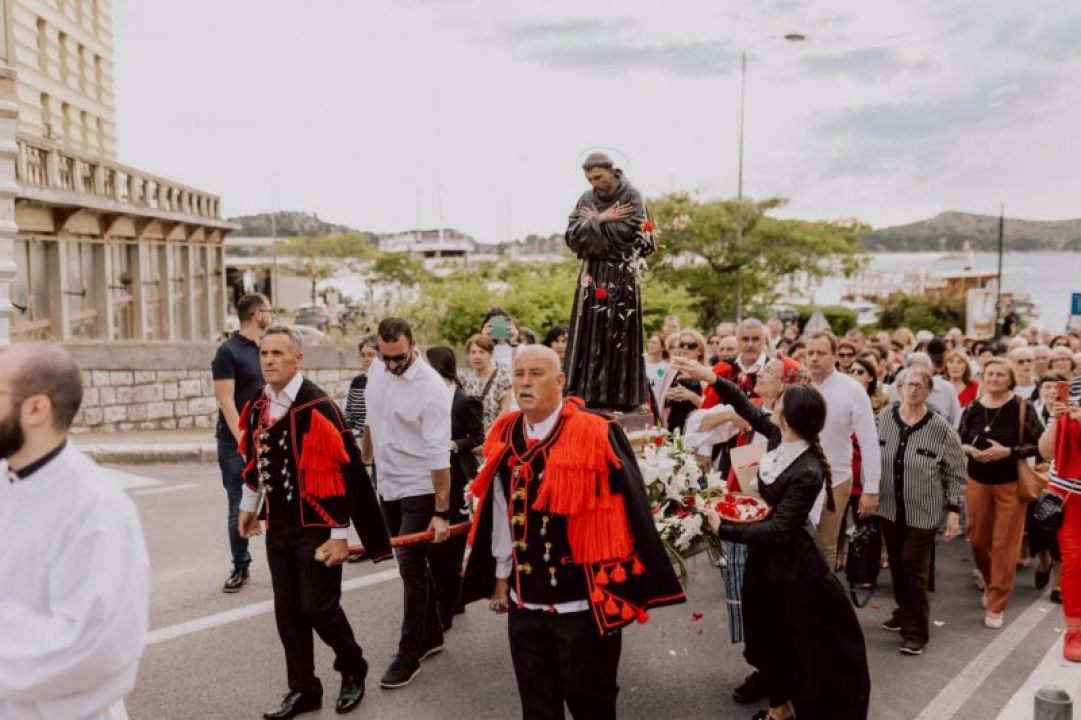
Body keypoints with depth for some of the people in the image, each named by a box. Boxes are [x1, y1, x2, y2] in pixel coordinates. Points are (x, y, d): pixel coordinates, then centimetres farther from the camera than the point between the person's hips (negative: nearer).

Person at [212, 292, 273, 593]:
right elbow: (226, 402, -13)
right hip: (237, 444, -5)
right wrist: (244, 442, -19)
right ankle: (240, 568, 15)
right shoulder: (228, 351, -8)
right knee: (239, 509, 3)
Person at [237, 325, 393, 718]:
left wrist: (339, 534, -18)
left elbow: (341, 473, -18)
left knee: (319, 607, 0)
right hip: (278, 527, 6)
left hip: (315, 529, -6)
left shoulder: (317, 407, -18)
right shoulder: (257, 406, 4)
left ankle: (353, 669, 26)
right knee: (287, 610, 10)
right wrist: (248, 506, 22)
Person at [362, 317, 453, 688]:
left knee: (411, 569, -4)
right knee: (414, 565, 16)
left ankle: (409, 654, 9)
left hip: (419, 490, -7)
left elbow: (439, 456, -21)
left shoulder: (431, 387, -21)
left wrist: (442, 512, -21)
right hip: (388, 485, 7)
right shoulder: (377, 370, 0)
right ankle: (431, 635, 31)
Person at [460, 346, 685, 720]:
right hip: (525, 598, 5)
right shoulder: (504, 438, 1)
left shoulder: (598, 435, -15)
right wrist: (501, 577, 14)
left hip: (587, 599, -4)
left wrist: (631, 586, -9)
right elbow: (500, 513, 10)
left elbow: (632, 510, -11)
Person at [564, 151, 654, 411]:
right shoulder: (586, 199, 9)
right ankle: (586, 396, 6)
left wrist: (593, 222, -5)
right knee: (588, 337, 2)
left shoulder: (632, 196, -2)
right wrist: (601, 220, -11)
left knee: (619, 336, -3)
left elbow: (626, 234, -15)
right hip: (592, 277, 4)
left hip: (622, 278, -4)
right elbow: (572, 236, -1)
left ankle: (621, 397, 2)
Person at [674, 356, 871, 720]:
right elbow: (749, 409, 9)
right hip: (767, 557, 8)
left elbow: (778, 529, -28)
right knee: (769, 635, 22)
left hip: (792, 565, -8)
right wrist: (712, 379, 2)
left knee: (808, 645, 9)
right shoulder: (780, 438, -9)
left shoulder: (807, 472, -31)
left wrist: (724, 529, -26)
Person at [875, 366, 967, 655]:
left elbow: (956, 473, -6)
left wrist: (954, 510, -9)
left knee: (913, 567, -5)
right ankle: (904, 613, 34)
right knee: (897, 564, 14)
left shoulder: (941, 428, -13)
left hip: (923, 512, -4)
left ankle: (916, 631, 7)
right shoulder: (885, 418, -4)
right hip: (889, 507, 4)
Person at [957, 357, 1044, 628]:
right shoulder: (973, 407, 0)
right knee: (978, 540, 11)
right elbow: (957, 442, 8)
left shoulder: (1021, 407, -10)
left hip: (1010, 484, -3)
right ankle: (991, 584, 39)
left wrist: (1007, 451, -21)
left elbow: (1038, 443, -9)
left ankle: (996, 605, 13)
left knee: (1005, 544, 1)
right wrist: (971, 450, -13)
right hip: (977, 482, 3)